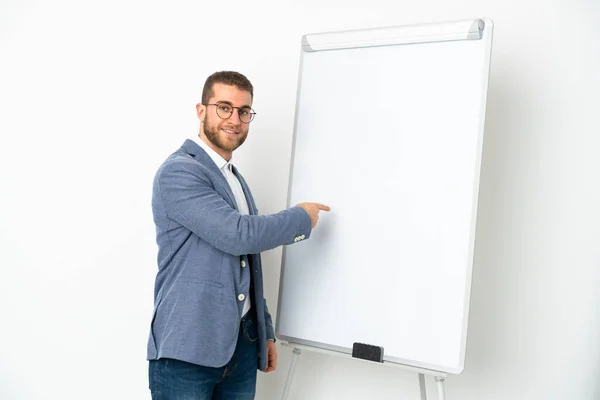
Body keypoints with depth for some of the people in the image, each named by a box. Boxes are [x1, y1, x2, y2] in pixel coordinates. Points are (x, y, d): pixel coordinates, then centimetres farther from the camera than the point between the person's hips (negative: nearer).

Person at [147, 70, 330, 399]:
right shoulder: (178, 171, -12)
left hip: (243, 344, 7)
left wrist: (265, 332, 19)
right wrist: (301, 217, -7)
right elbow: (239, 234, -22)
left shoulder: (236, 181, 15)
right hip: (186, 351, -7)